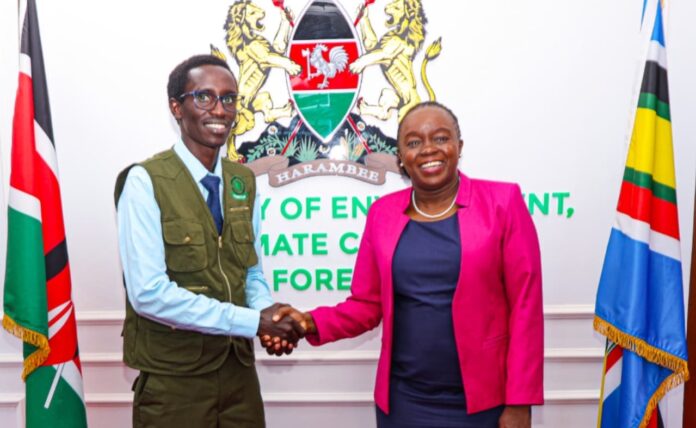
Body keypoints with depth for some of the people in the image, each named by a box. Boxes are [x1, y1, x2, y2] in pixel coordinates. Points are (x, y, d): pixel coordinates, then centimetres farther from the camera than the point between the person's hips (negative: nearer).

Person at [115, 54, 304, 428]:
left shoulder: (244, 182, 5)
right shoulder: (145, 182, -13)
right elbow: (148, 292, -20)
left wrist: (267, 311, -11)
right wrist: (253, 322, -20)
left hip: (238, 368, 6)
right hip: (172, 379, -5)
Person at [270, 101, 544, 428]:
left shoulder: (502, 202, -6)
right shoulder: (382, 212, 2)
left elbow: (525, 308, -7)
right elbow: (367, 304, 6)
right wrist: (312, 323, -11)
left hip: (483, 402, -2)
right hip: (402, 400, 3)